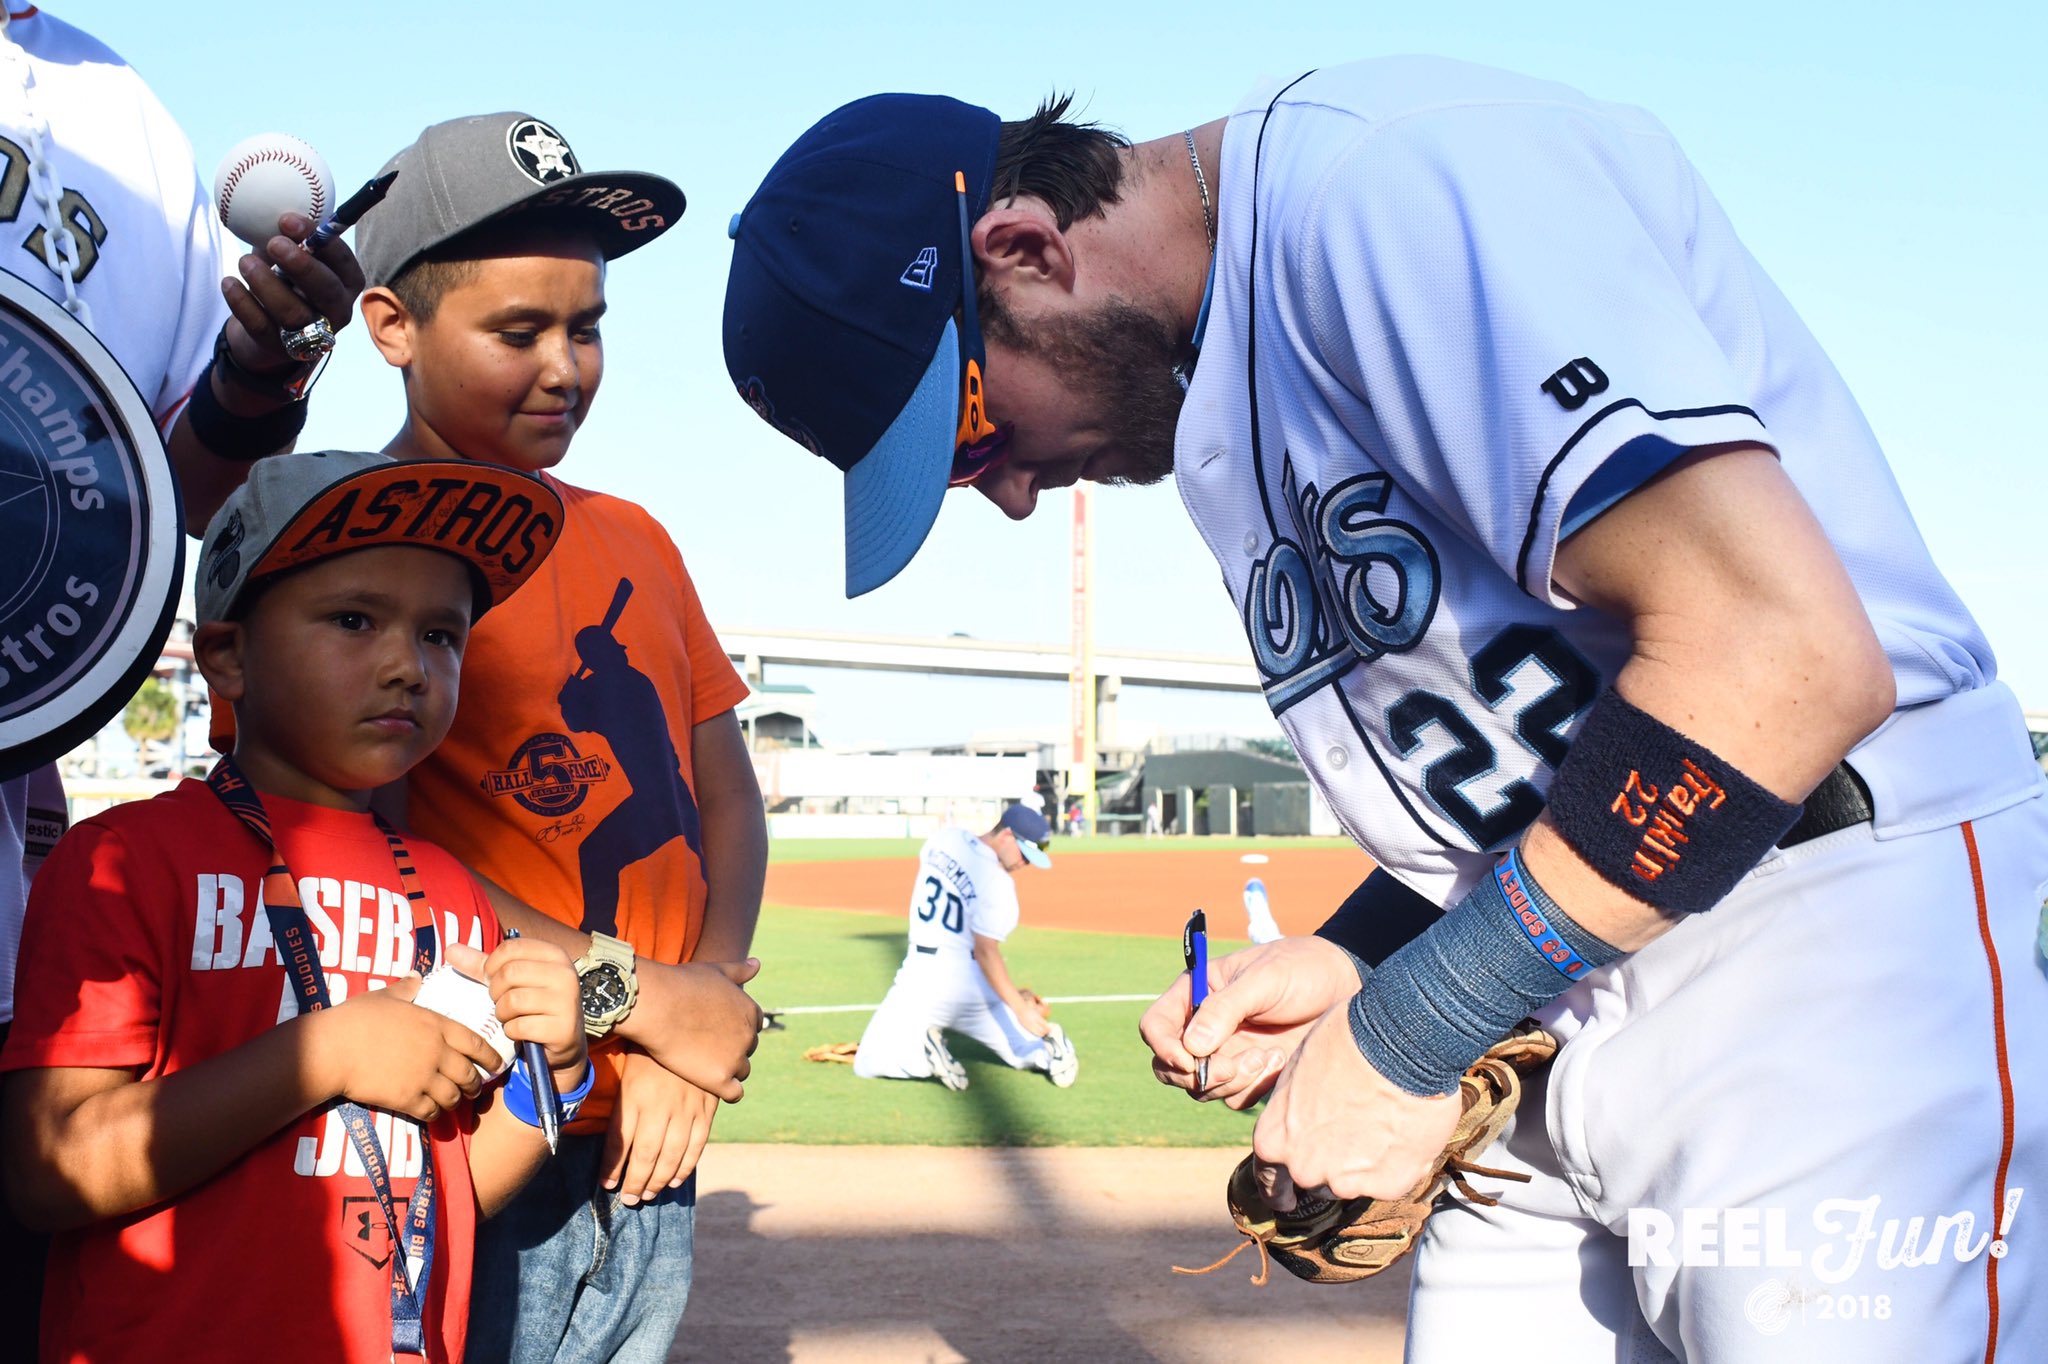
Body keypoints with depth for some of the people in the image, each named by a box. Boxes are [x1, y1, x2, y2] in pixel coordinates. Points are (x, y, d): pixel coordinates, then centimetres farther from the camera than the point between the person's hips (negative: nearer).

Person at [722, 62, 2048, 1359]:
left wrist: (1406, 1034, -18)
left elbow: (1783, 653, -26)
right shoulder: (1217, 403, 13)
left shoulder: (1383, 175, -17)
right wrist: (1353, 959, 3)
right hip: (1560, 1014, 9)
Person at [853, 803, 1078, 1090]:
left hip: (922, 979, 2)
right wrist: (1021, 1010, -19)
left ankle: (922, 1049, -20)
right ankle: (1045, 1047, -17)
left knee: (866, 1064, 9)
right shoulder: (998, 883, -16)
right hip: (972, 985, -2)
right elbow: (985, 951, -19)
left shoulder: (945, 836, 0)